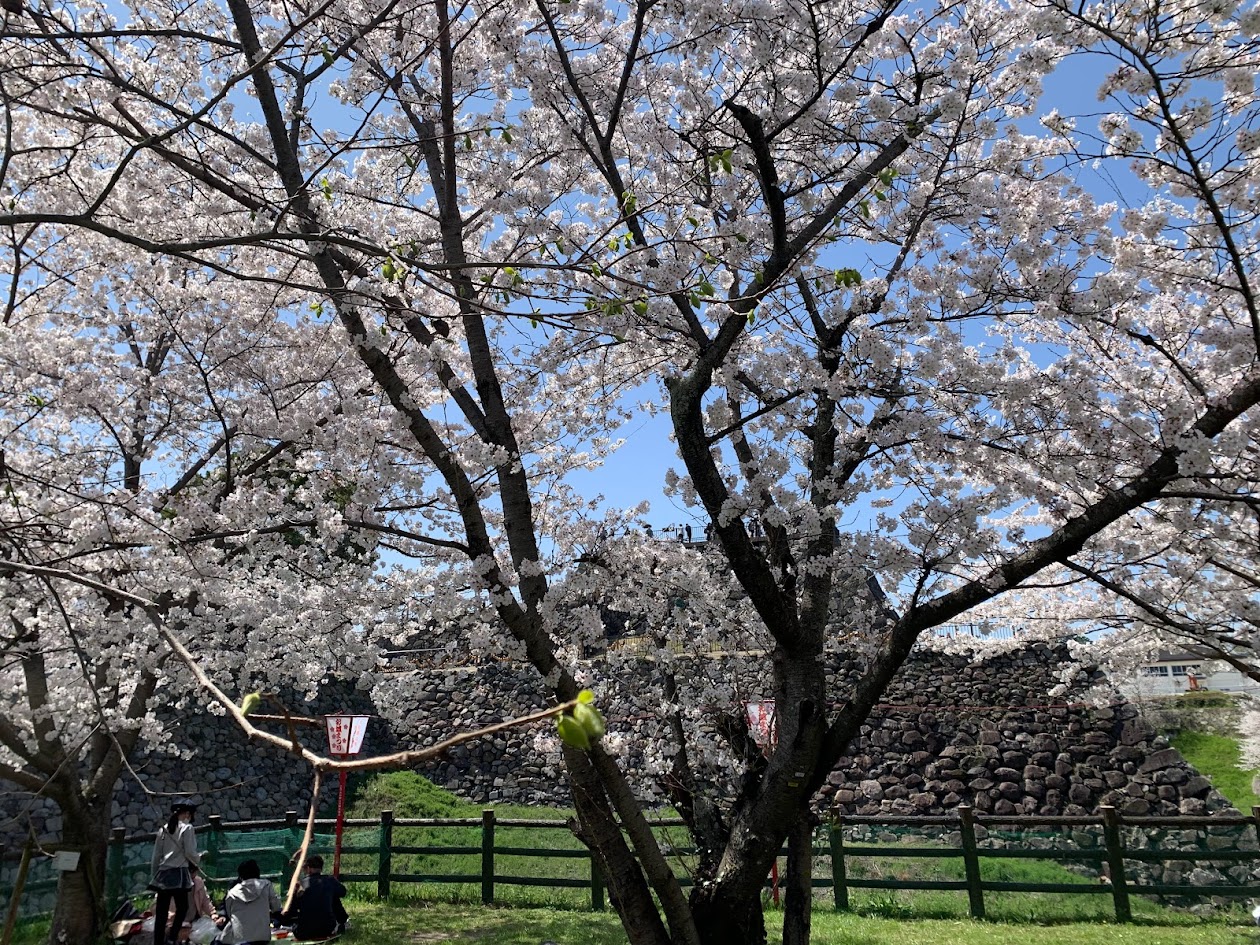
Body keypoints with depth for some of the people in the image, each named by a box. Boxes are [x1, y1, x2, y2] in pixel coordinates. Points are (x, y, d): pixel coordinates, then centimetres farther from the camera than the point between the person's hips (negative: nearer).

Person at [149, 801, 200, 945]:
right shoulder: (187, 828, -5)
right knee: (182, 907, 5)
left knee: (161, 911, 6)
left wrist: (155, 874, 20)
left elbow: (156, 855, 13)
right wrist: (198, 859, 12)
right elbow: (189, 852, -8)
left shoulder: (164, 829, 12)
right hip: (179, 873, -6)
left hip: (163, 873, 6)